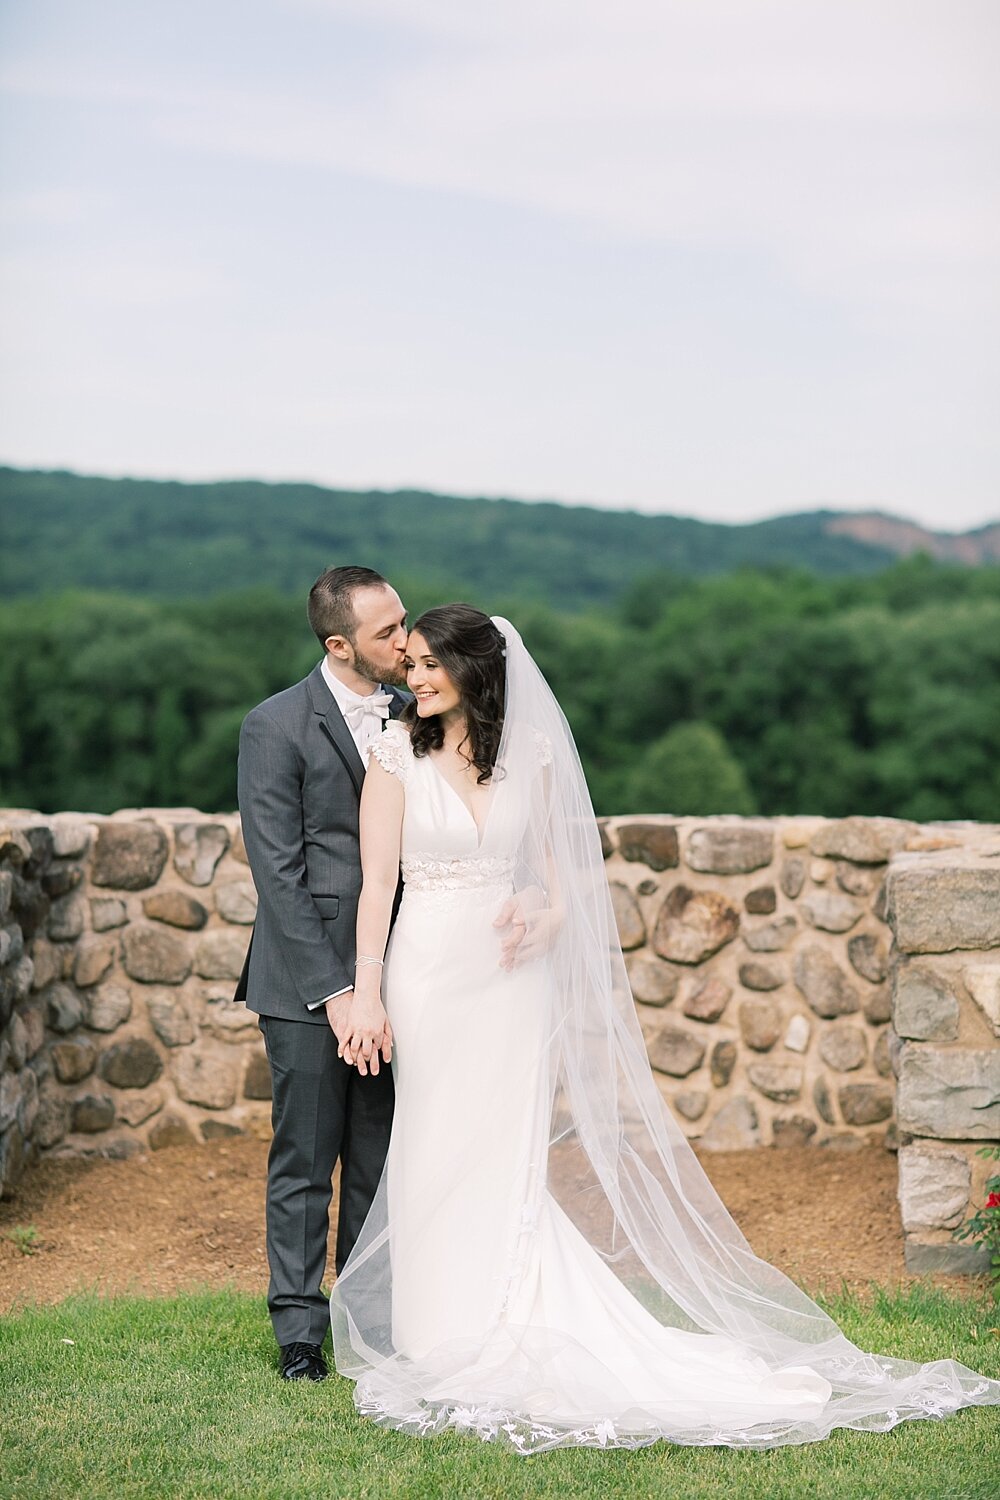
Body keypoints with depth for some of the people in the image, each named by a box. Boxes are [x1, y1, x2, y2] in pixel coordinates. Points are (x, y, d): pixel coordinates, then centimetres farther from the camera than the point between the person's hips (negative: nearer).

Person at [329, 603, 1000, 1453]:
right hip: (429, 974, -1)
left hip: (511, 977, 1)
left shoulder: (532, 752, 4)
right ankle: (453, 1344, 16)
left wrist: (551, 917, -10)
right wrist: (367, 993, -11)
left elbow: (561, 865, 12)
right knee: (442, 1155, 3)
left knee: (514, 1154, 2)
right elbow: (379, 879, -5)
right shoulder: (397, 754, -2)